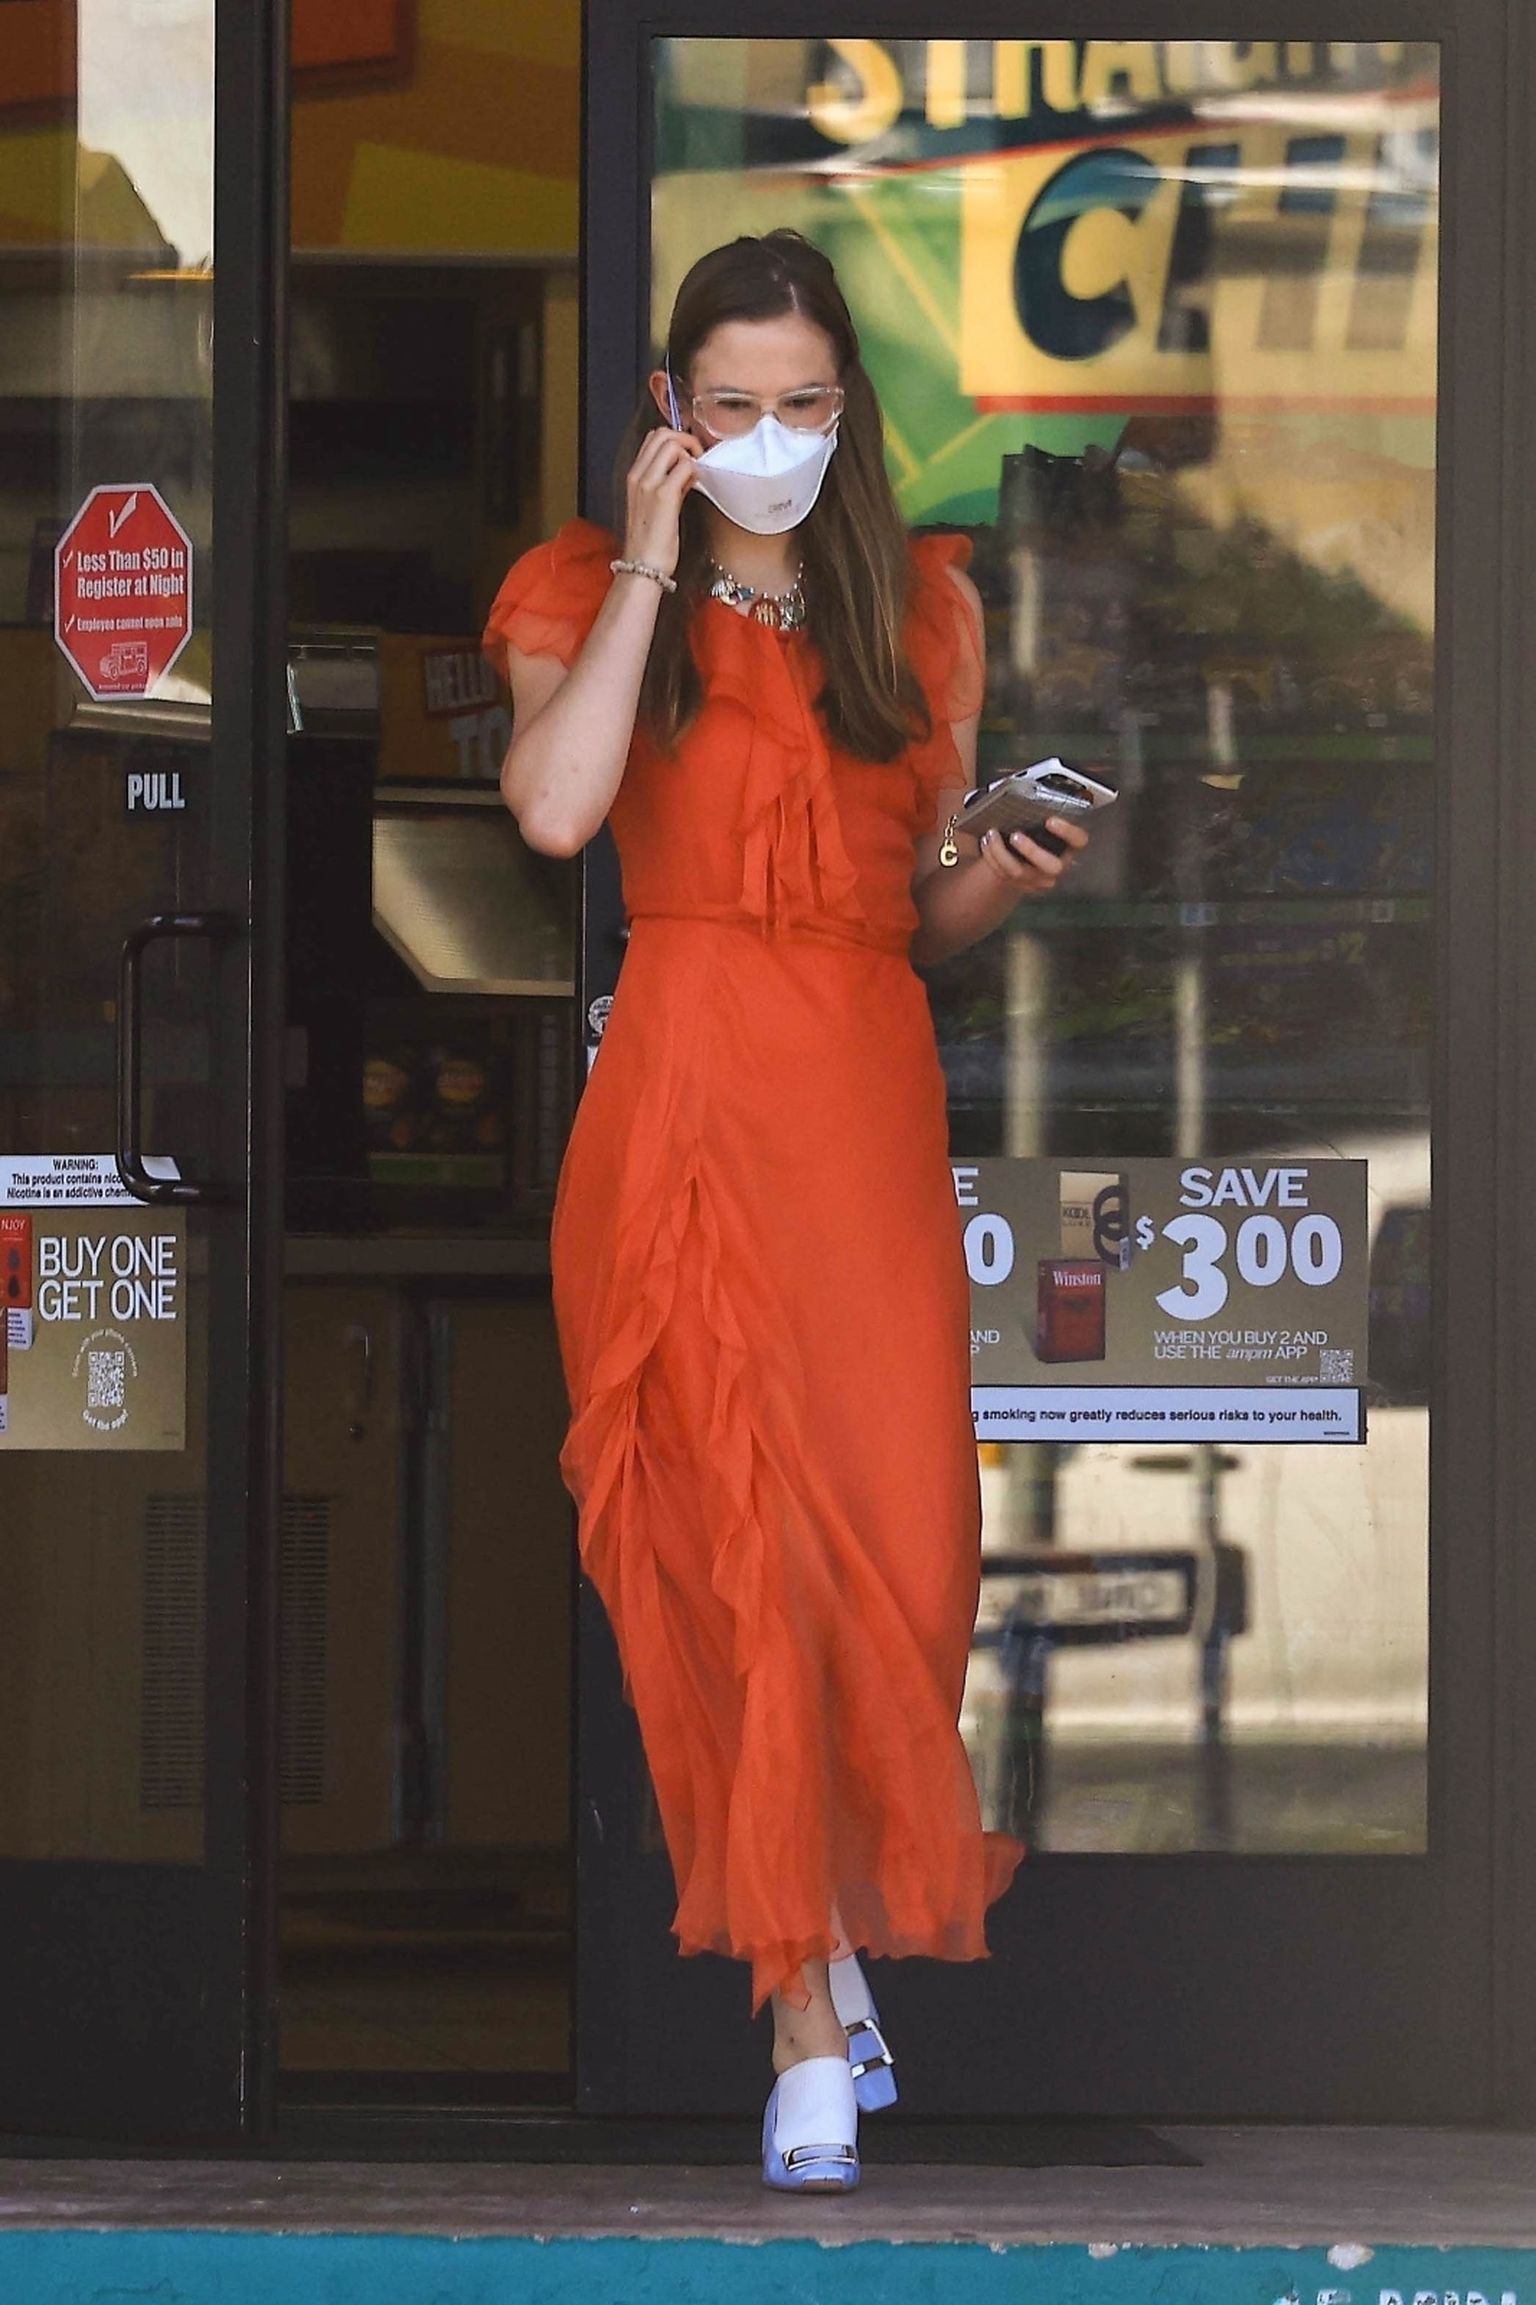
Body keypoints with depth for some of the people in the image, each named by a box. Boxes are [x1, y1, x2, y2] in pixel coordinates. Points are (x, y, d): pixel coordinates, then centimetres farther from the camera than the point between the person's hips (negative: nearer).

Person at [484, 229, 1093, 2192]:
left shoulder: (918, 609, 15)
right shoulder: (592, 593, 7)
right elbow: (554, 807, -14)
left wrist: (1009, 876, -5)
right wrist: (651, 566, -8)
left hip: (871, 1096, 2)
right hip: (683, 1094, -2)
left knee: (890, 1530, -5)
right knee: (739, 1532, -6)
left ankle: (831, 1914, 20)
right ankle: (813, 2010, -4)